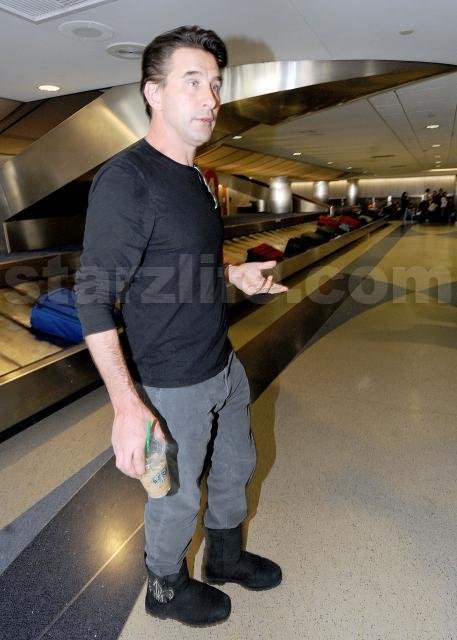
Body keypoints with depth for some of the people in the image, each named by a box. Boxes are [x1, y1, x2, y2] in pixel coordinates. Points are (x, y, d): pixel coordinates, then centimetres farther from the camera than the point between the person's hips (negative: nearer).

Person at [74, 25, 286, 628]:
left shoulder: (195, 178, 8)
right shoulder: (125, 179, -20)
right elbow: (93, 298, -23)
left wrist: (235, 273, 4)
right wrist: (127, 406, -29)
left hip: (224, 365, 9)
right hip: (172, 384, -9)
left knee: (237, 464, 25)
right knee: (178, 497, 13)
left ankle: (226, 556, 52)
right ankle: (167, 588, 45)